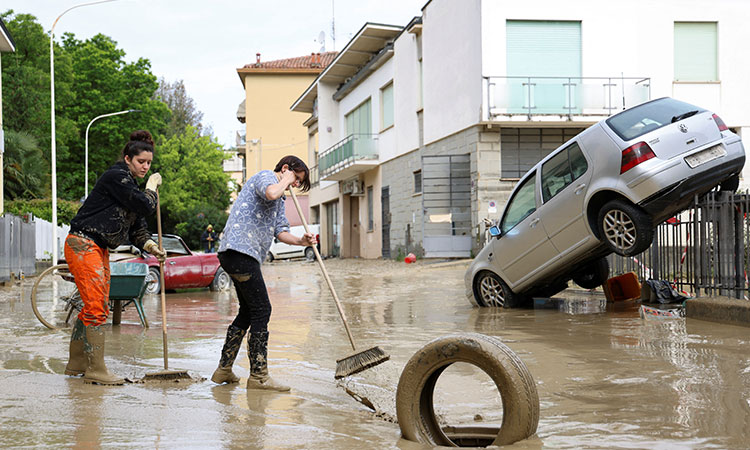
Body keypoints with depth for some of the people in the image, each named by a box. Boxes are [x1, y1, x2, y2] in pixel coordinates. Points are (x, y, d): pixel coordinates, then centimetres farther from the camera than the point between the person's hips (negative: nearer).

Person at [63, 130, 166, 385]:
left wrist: (150, 245, 0)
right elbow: (145, 207, -19)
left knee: (97, 307, 12)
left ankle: (76, 365, 21)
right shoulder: (116, 177, -12)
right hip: (82, 245, -10)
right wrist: (152, 188, -1)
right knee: (96, 307, -12)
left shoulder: (129, 184, 18)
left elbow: (136, 225, 16)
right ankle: (95, 370, -8)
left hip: (99, 249, 10)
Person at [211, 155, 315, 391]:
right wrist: (285, 179, -7)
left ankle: (223, 369, 21)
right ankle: (258, 376, -5)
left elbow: (280, 230, 17)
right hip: (240, 250, -11)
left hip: (241, 256, 11)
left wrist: (300, 241, -1)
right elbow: (271, 193, -27)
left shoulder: (280, 201, 28)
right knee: (261, 311, -8)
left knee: (248, 312, 16)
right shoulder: (265, 177, -2)